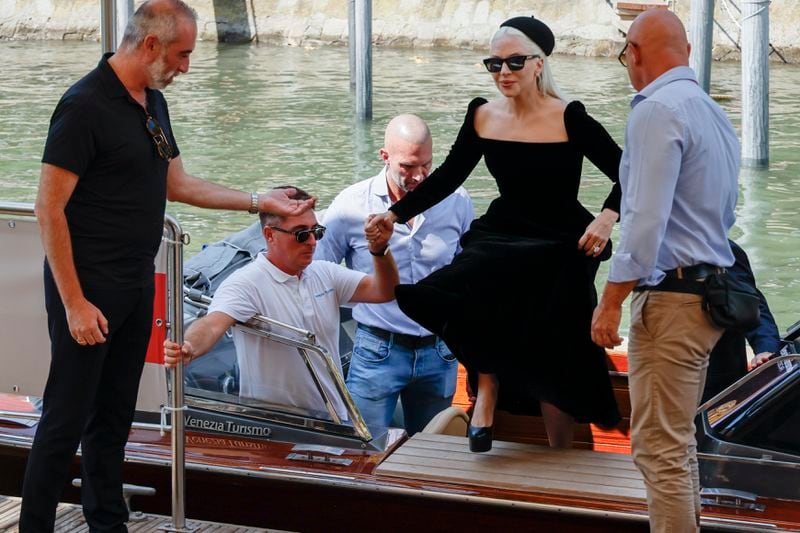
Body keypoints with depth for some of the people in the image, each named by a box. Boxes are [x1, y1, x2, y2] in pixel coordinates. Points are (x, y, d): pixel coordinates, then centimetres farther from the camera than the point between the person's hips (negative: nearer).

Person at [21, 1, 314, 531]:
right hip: (88, 290, -8)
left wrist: (258, 200, 20)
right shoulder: (85, 106, -16)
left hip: (136, 287, 8)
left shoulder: (153, 103, 11)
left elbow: (178, 184, 23)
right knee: (66, 420, -3)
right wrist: (74, 303, -20)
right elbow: (50, 209, -17)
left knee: (115, 417, 15)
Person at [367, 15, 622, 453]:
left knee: (551, 365, 0)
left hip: (559, 251, -3)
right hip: (501, 237, 3)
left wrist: (607, 217, -25)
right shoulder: (482, 117, 2)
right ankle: (487, 388, -1)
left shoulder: (570, 120, -11)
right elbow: (448, 176, 9)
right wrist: (396, 213, 0)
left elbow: (625, 174, -8)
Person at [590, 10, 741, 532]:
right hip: (710, 292, 10)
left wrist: (611, 301, -18)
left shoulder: (657, 111, -15)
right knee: (680, 441, 18)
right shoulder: (716, 113, 13)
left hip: (670, 298, -10)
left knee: (661, 449, -6)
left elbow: (646, 218, -21)